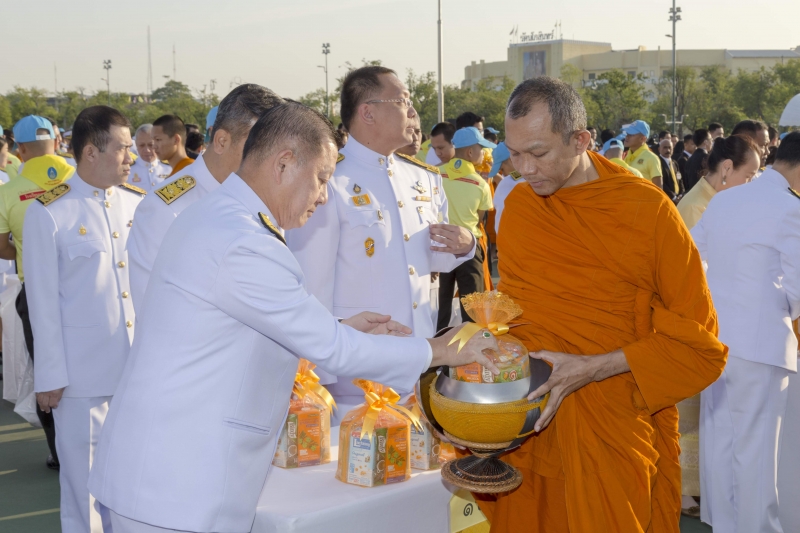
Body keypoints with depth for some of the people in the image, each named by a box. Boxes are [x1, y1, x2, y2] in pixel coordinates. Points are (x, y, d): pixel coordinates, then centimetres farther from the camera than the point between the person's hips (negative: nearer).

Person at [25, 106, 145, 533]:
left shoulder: (138, 202, 5)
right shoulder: (49, 213, -6)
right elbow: (44, 301, -4)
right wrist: (50, 376, -4)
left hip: (143, 364, 4)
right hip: (83, 371, -3)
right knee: (85, 477, 8)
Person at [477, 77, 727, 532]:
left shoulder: (647, 209, -12)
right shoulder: (518, 205, 3)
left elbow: (699, 345, -9)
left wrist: (591, 368, -18)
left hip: (615, 439, -4)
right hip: (527, 427, 4)